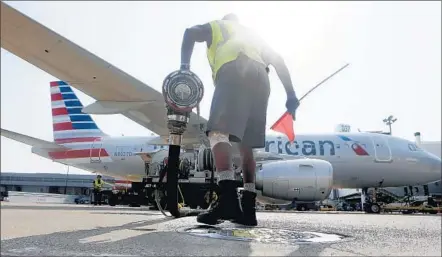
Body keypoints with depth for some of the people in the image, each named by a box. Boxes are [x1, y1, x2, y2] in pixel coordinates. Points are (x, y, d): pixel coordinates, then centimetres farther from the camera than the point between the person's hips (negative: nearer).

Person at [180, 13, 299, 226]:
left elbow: (191, 33, 9)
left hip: (234, 73, -5)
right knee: (246, 145, 6)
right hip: (260, 78, 6)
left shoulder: (217, 26, 31)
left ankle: (228, 199, -40)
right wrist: (291, 95, 23)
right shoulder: (252, 35, 42)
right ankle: (248, 208, -3)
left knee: (218, 132, -19)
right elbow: (278, 60, 29)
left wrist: (184, 66, 5)